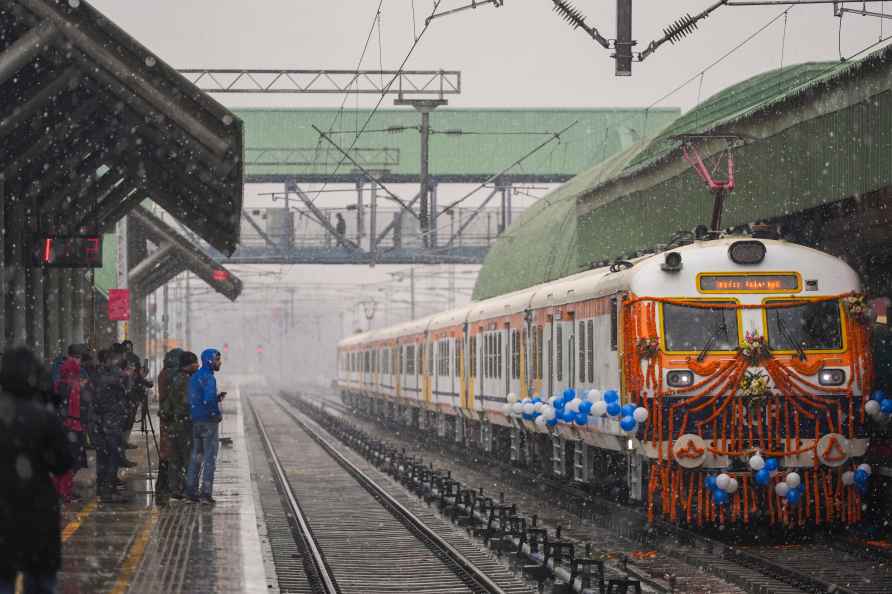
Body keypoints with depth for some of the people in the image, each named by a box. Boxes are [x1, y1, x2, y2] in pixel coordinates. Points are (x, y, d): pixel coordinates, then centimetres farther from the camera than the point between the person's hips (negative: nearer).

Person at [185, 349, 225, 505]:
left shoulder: (194, 377, 12)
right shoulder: (208, 378, -16)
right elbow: (208, 400, -28)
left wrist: (217, 397, 12)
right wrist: (217, 414, -13)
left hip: (196, 421, 8)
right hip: (209, 421, -8)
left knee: (196, 456, 15)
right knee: (210, 457, -3)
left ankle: (191, 489, 17)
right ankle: (206, 493, -4)